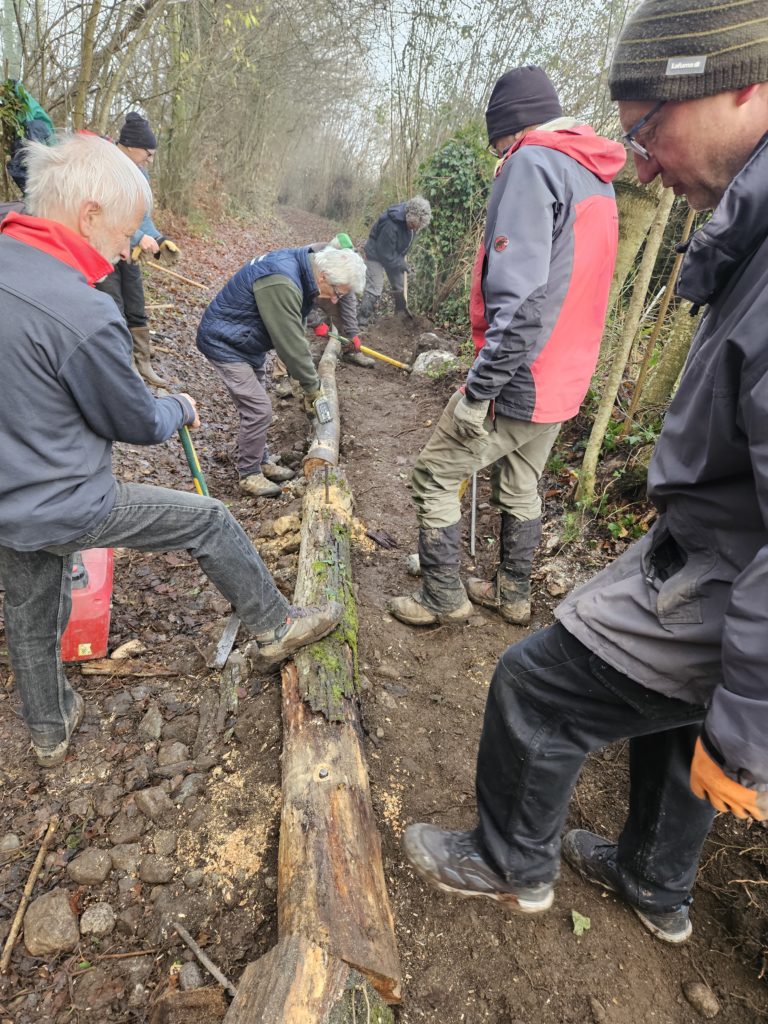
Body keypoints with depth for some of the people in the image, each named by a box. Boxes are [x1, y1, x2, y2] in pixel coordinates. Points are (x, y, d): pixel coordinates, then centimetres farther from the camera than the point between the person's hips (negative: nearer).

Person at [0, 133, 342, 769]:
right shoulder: (83, 316, -28)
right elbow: (137, 421, -14)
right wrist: (182, 410, 7)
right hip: (66, 510, -8)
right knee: (210, 521, 7)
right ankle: (275, 625, 24)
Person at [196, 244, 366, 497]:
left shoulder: (298, 265, -1)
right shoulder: (281, 284, -33)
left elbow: (294, 335, 6)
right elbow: (291, 343, -28)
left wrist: (310, 381, 5)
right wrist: (312, 386, -16)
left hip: (249, 344, 10)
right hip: (225, 344, -10)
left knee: (255, 406, 16)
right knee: (258, 410, -10)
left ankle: (259, 463, 30)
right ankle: (249, 475, 5)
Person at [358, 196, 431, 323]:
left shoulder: (412, 219, -14)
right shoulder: (391, 225, -37)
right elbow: (386, 254, -29)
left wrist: (402, 261, 5)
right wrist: (402, 265, -18)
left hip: (394, 254, 8)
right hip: (377, 254, -7)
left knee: (400, 287, 13)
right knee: (374, 290, -13)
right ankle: (361, 322, -7)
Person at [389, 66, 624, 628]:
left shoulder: (532, 164, -14)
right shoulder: (597, 176, 15)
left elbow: (518, 298, -26)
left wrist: (477, 391, -24)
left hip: (519, 379, -9)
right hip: (565, 381, 9)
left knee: (435, 476, 4)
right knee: (521, 488, 19)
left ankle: (443, 596, 14)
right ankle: (513, 594, 33)